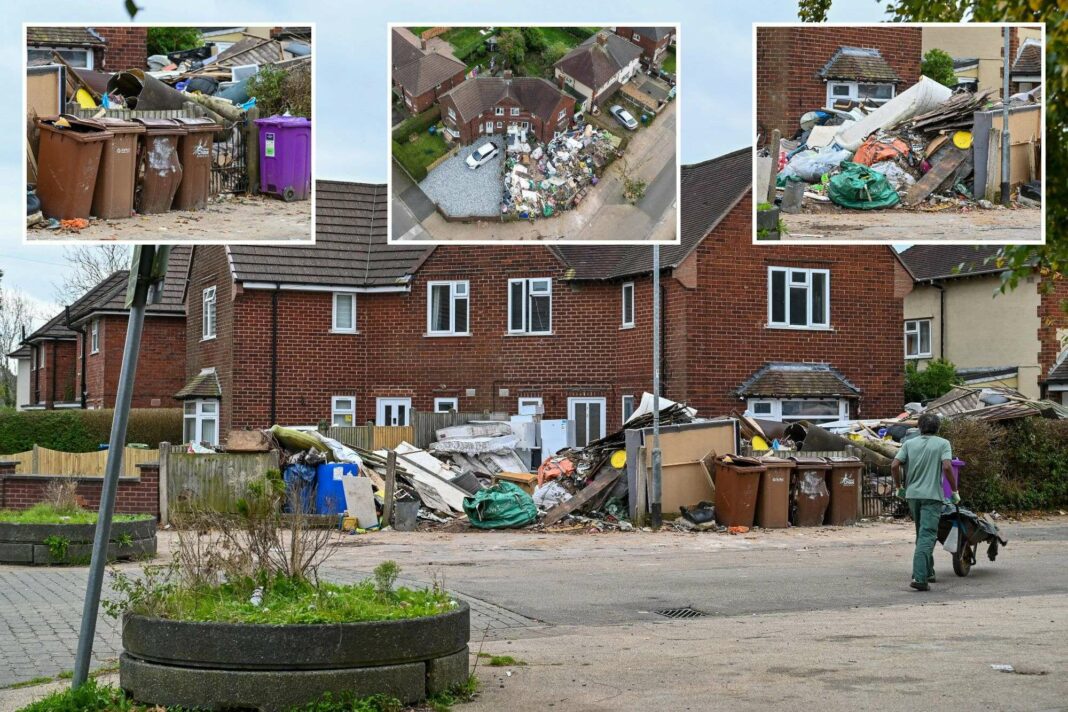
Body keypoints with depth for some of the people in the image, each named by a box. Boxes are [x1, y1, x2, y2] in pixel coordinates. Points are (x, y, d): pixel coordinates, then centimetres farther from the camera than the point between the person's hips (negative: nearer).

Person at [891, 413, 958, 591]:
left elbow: (895, 465, -2)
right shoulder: (943, 444, 0)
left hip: (912, 494, 4)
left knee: (923, 534, 20)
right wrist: (954, 491, -5)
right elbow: (947, 467, -14)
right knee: (927, 536, -9)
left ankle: (927, 572, 28)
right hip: (932, 496, -4)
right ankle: (919, 577, -21)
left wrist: (899, 487, 12)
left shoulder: (909, 444, 9)